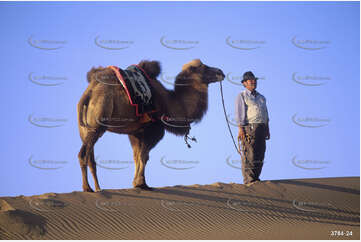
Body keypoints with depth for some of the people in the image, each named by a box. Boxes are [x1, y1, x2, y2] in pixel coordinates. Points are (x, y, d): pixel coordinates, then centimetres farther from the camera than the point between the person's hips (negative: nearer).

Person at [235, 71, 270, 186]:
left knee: (260, 155, 5)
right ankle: (249, 180, -11)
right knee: (249, 156, -10)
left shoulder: (261, 97, 23)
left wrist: (267, 130, 16)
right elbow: (239, 113, -5)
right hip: (249, 128, -7)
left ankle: (255, 178, 11)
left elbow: (266, 114, 24)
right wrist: (240, 129, -14)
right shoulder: (242, 96, 3)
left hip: (261, 128, 7)